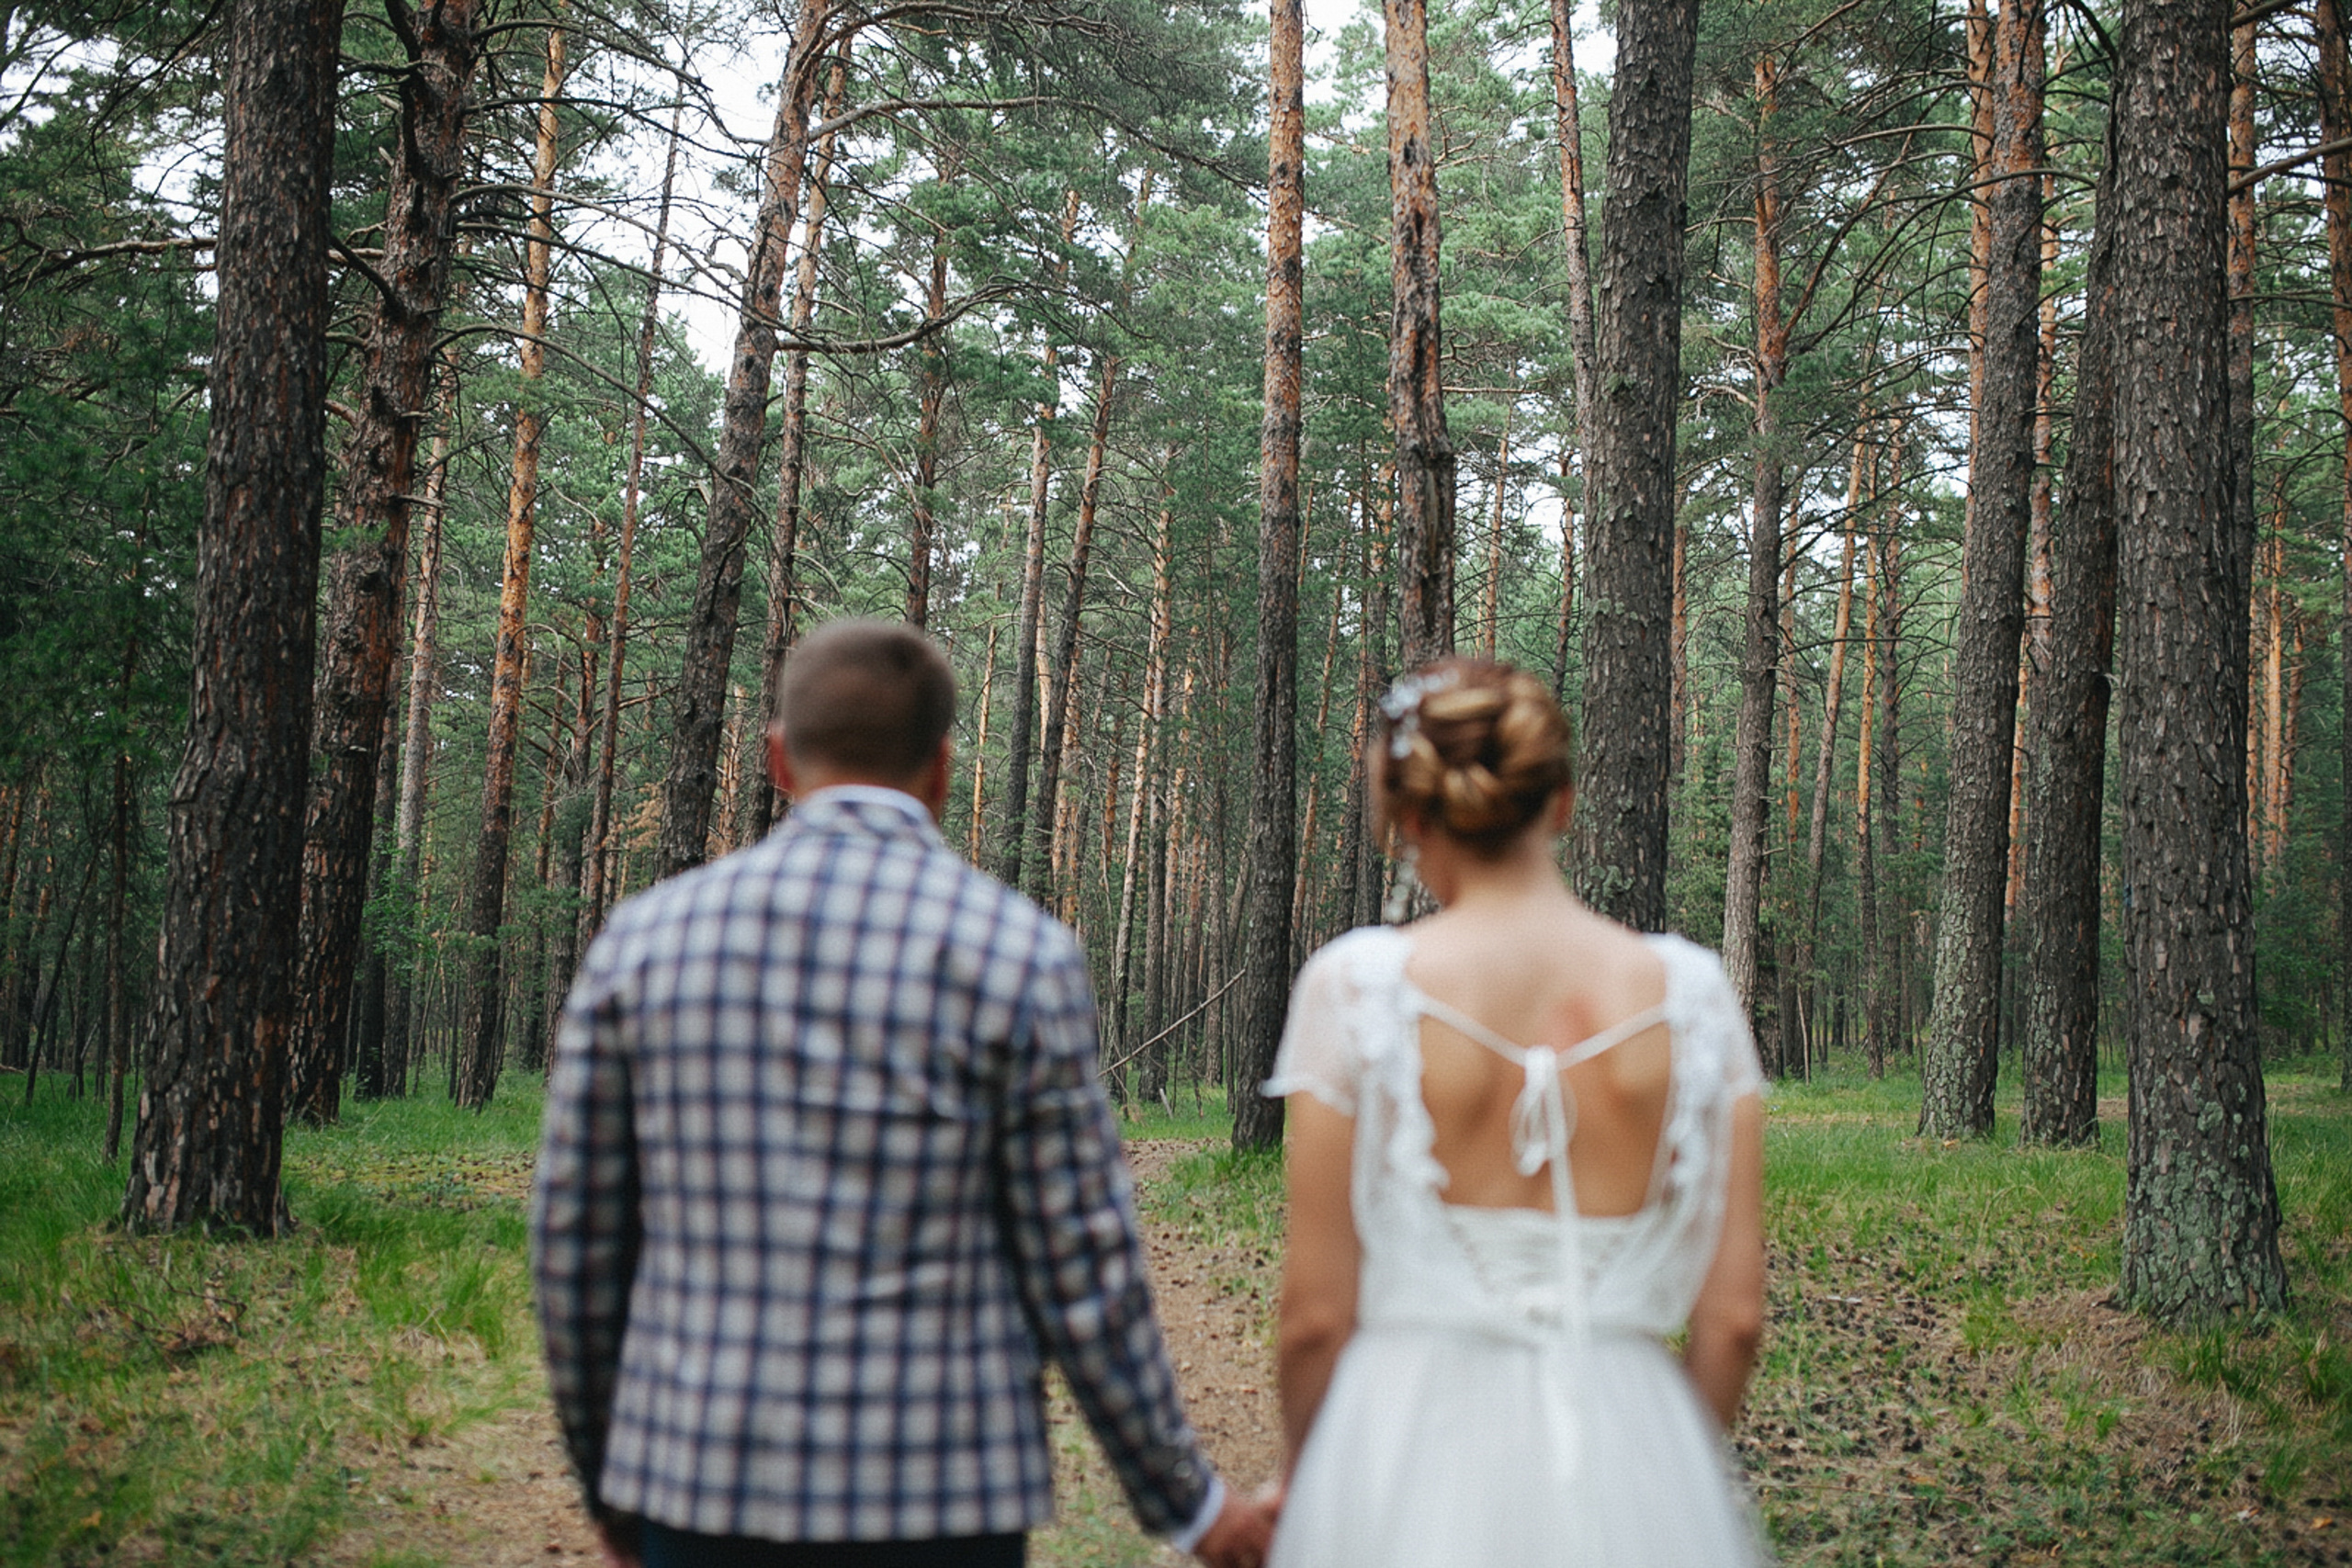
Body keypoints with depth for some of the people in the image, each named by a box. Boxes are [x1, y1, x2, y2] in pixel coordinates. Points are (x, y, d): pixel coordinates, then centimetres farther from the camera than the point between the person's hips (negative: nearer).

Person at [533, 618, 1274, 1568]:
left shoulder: (643, 938, 1)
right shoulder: (1021, 957, -7)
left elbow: (573, 1239, 5)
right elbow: (1080, 1273, -6)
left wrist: (608, 1489, 19)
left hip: (702, 1491, 3)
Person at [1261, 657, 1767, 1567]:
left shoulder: (1358, 987, -9)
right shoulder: (1686, 992, -2)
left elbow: (1316, 1313, -7)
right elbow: (1733, 1314, -1)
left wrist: (1304, 1492, 10)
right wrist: (1677, 1483, 16)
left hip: (1410, 1462, -2)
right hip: (1629, 1450, 2)